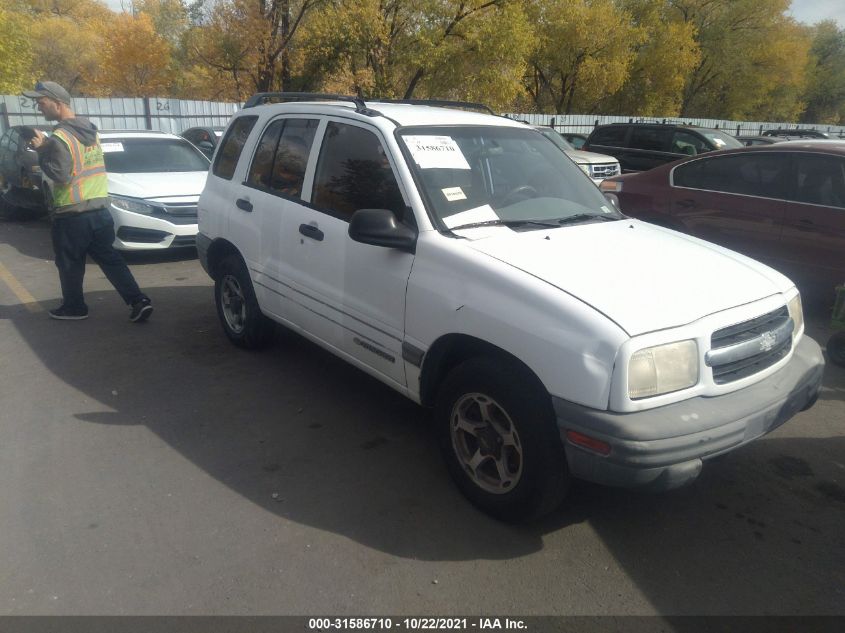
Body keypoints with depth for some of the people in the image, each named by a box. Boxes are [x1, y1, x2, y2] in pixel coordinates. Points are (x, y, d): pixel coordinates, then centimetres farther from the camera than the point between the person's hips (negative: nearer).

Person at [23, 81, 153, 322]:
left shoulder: (60, 137, -16)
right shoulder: (90, 129, 11)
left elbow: (60, 175, -20)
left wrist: (42, 152, -11)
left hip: (72, 214, -7)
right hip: (100, 208, 7)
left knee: (69, 264, 9)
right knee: (109, 258, 9)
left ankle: (73, 307, 21)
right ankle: (138, 301, 0)